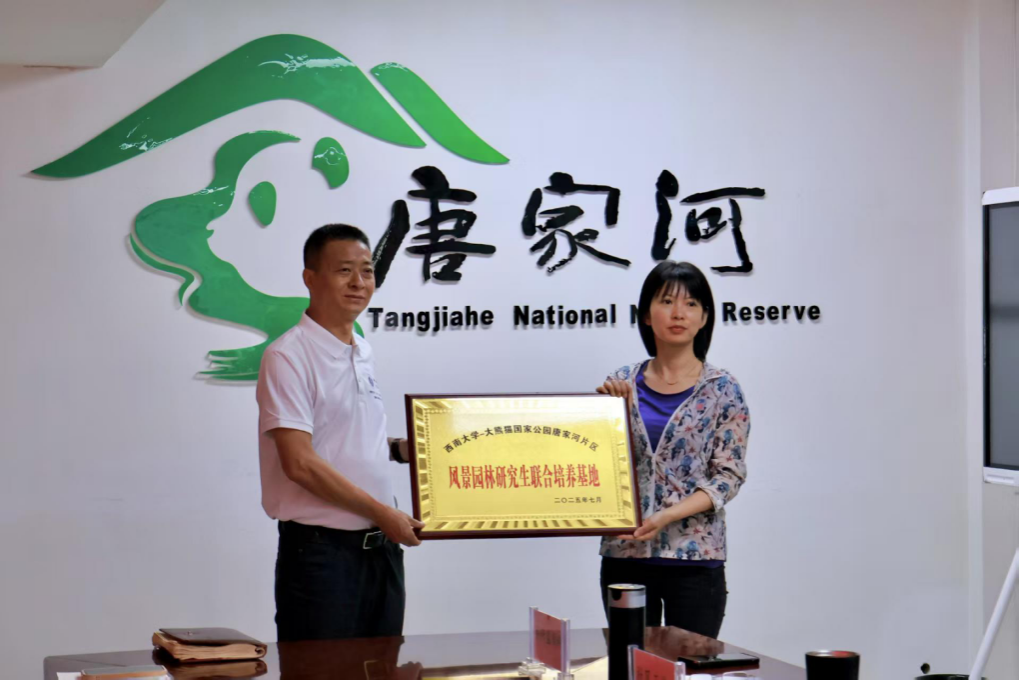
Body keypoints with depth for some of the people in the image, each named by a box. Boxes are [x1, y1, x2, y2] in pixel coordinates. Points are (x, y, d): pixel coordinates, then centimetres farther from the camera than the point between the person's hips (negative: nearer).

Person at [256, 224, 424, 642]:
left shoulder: (364, 354, 14)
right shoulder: (288, 357, -12)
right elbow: (300, 463, -18)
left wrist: (400, 449, 6)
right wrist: (381, 512, -15)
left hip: (381, 546, 8)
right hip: (320, 549, -8)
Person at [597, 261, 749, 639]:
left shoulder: (722, 391, -1)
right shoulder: (623, 384, 7)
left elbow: (729, 476, -5)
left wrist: (668, 516, -17)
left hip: (695, 556, -2)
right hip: (625, 555, 2)